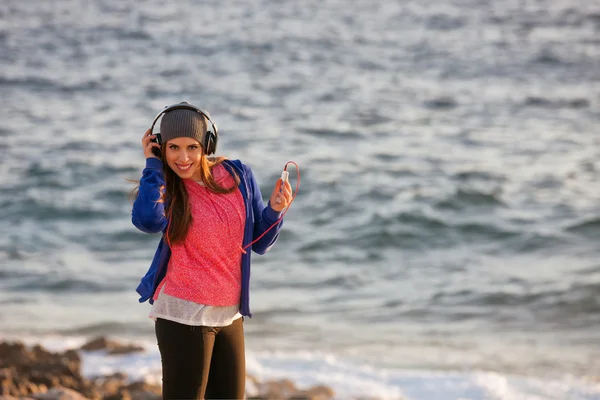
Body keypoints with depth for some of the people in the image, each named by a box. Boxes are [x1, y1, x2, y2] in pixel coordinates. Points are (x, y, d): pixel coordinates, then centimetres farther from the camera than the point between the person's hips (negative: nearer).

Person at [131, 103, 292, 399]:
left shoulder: (238, 176, 2)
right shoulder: (164, 185, -5)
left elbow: (260, 243, 9)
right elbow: (148, 220, -30)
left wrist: (275, 209, -10)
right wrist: (153, 163, -17)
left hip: (230, 315, 4)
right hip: (183, 313, -4)